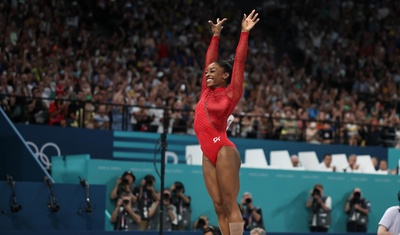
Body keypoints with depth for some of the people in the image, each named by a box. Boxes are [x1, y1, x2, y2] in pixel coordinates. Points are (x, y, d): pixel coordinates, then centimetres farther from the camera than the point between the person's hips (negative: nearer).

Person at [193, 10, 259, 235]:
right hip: (208, 155, 7)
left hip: (224, 151, -7)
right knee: (219, 207, 3)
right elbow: (209, 60, 24)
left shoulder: (231, 93, 0)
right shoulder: (207, 91, 15)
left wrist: (245, 33, -2)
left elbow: (239, 61, -2)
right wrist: (216, 35, 29)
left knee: (230, 204, -8)